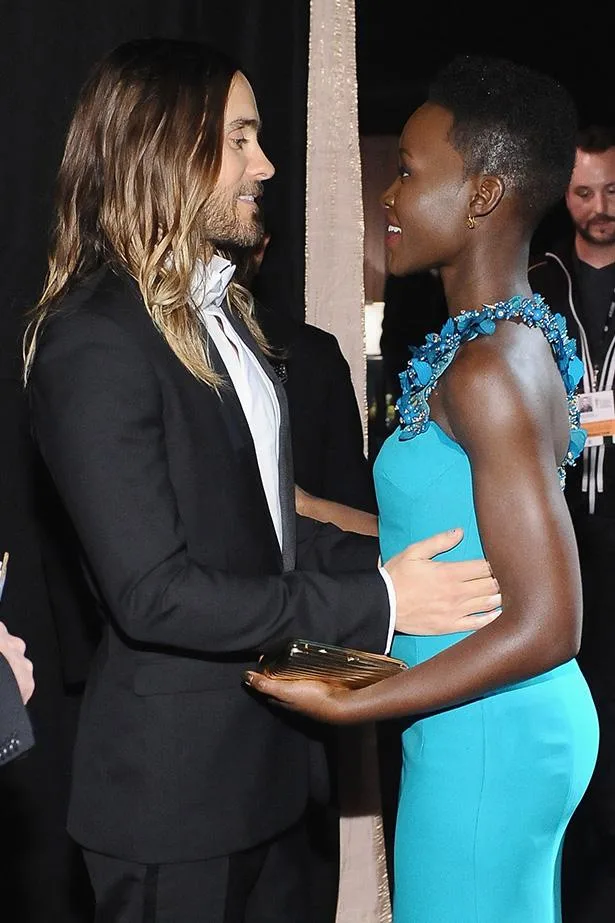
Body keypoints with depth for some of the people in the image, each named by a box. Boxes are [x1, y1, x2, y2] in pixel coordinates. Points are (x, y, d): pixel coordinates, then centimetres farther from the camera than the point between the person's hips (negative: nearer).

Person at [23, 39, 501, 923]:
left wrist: (401, 562, 0)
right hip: (174, 782, -8)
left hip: (265, 750, 8)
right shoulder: (94, 341, -20)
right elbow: (153, 593, -24)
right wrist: (377, 602, -21)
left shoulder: (220, 308, 8)